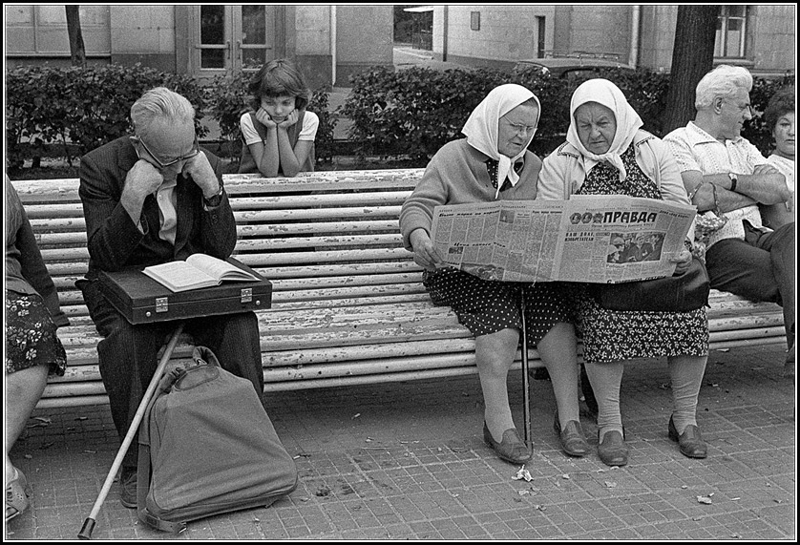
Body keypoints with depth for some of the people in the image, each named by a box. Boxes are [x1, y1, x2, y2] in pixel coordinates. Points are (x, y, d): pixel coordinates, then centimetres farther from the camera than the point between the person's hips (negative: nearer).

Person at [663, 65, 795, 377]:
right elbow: (702, 199, -10)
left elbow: (781, 189, 13)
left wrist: (731, 181, -3)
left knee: (792, 234, -31)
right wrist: (758, 193, 7)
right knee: (787, 275, -31)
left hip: (757, 235, 5)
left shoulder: (742, 146, 30)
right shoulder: (678, 142, 7)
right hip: (716, 243, -5)